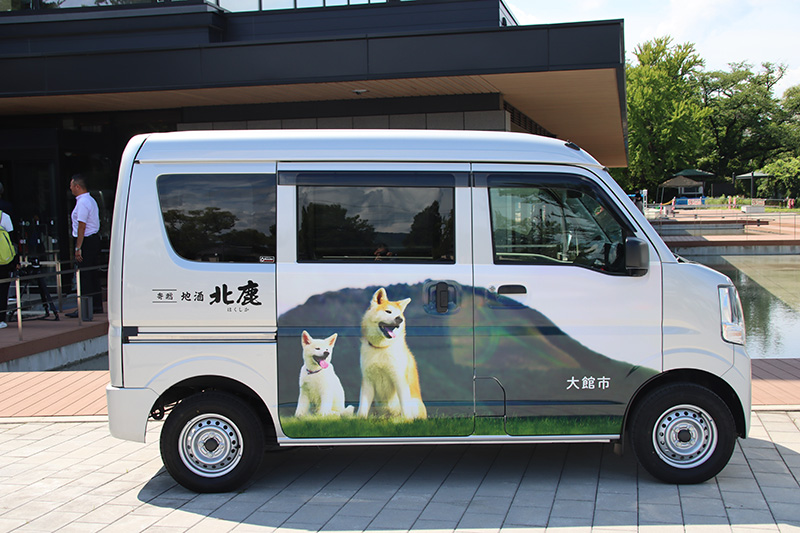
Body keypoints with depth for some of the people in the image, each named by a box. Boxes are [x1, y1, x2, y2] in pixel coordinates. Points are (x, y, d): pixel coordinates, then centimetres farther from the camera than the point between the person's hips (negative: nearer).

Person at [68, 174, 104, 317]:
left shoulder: (82, 202, -15)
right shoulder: (91, 200, 17)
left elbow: (82, 227, -20)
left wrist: (78, 248, -20)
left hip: (86, 241, -10)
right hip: (95, 239, 10)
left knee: (84, 276, -7)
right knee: (93, 274, 13)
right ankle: (97, 305, 17)